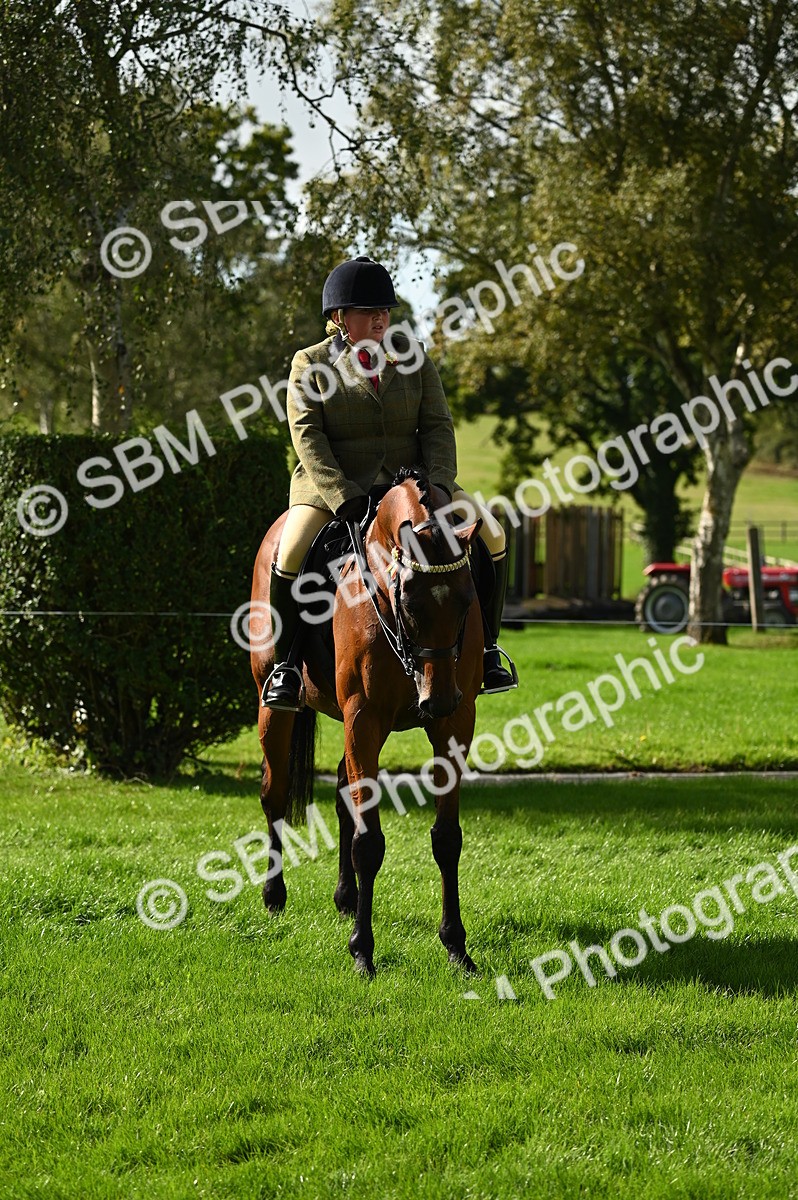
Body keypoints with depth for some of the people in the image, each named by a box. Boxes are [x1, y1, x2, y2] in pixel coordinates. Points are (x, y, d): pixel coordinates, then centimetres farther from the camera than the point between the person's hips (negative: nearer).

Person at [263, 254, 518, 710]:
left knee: (491, 537, -12)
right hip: (331, 485, -3)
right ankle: (286, 662, -9)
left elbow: (438, 426, 2)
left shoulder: (412, 355, 7)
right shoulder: (311, 364, -1)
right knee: (290, 557, -29)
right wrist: (343, 499, -23)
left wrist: (438, 484, -15)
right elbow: (308, 437, -10)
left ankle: (486, 647, 4)